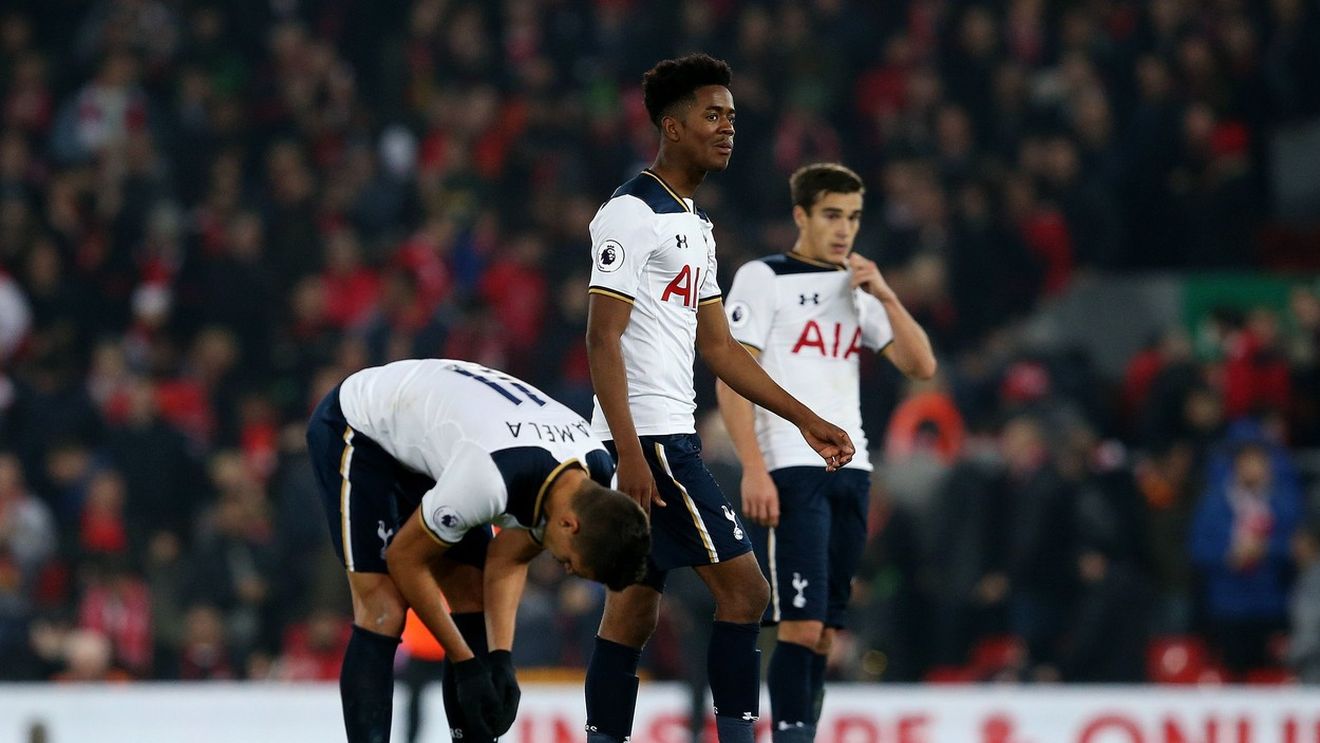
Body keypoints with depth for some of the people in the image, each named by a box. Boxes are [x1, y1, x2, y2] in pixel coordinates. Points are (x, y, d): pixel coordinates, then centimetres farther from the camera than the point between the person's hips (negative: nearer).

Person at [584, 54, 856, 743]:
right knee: (743, 589, -11)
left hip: (668, 436, 10)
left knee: (634, 606, 8)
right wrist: (629, 452, -24)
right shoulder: (632, 213, -11)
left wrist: (807, 420, 19)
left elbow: (717, 345, 23)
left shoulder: (693, 222, 19)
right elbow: (602, 338, -17)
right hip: (648, 435, -10)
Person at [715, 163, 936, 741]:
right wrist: (753, 469, -16)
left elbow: (921, 367, 11)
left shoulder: (858, 287, 18)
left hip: (850, 474, 7)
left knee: (825, 630, 6)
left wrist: (885, 296, -2)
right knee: (801, 624, -14)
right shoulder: (764, 279, -1)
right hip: (790, 473, -6)